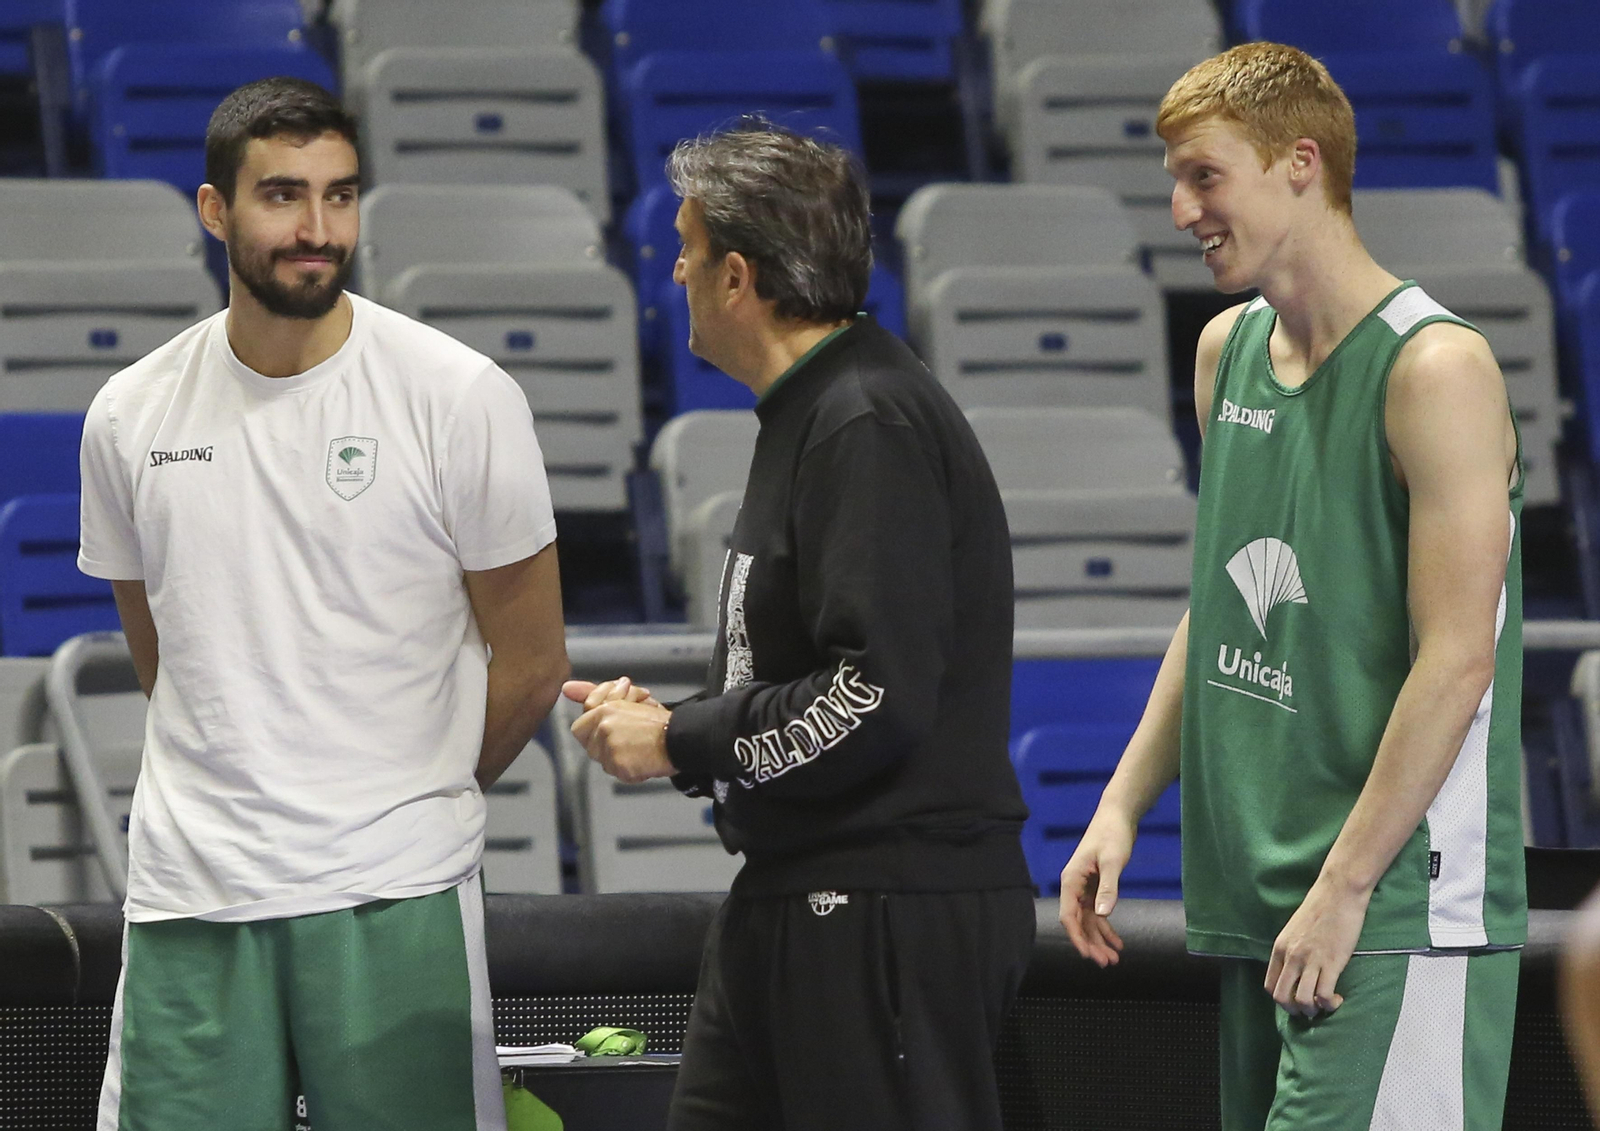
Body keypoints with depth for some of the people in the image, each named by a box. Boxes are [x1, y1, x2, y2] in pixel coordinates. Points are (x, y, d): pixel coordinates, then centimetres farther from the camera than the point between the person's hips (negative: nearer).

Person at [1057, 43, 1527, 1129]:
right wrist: (1124, 805, 13)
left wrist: (1343, 888, -17)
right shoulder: (1228, 353, 14)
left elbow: (1456, 664, -16)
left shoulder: (1436, 369, -12)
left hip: (1400, 914, -8)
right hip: (1254, 901, 8)